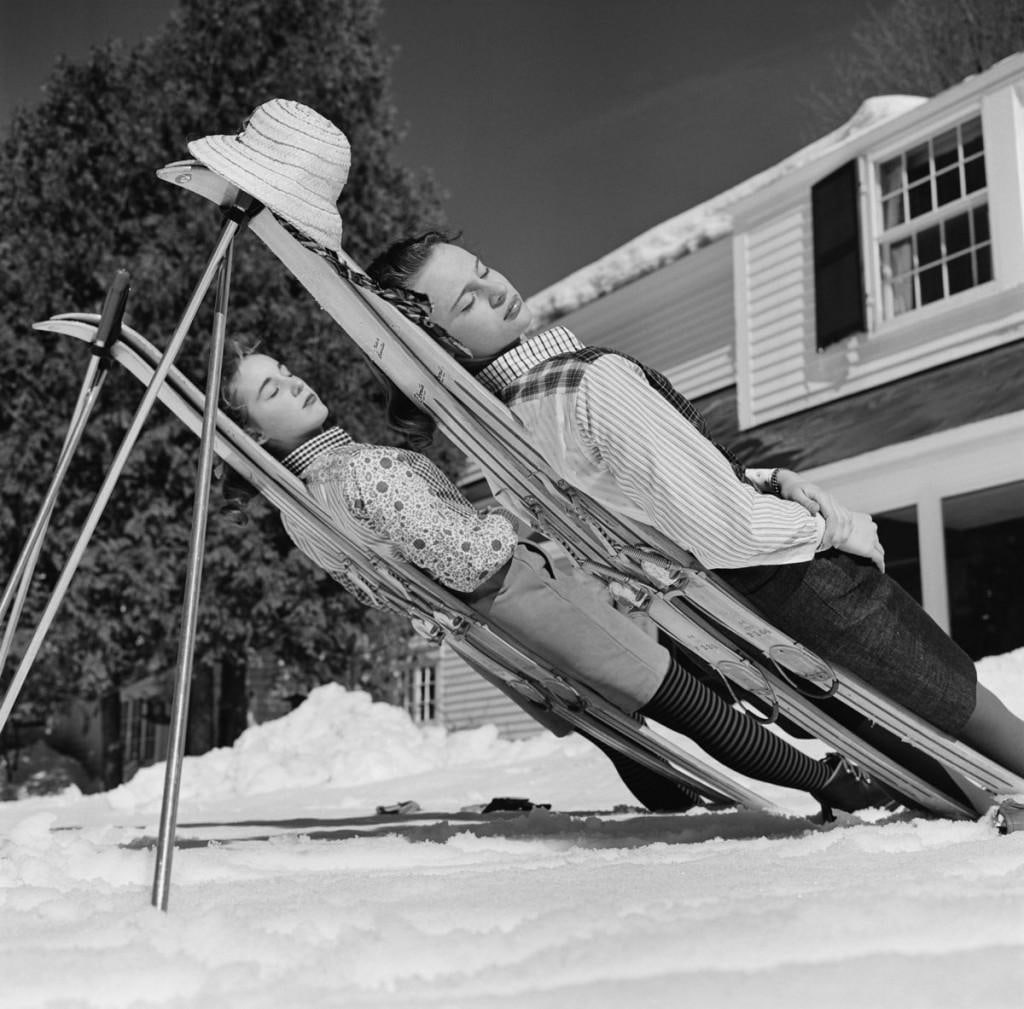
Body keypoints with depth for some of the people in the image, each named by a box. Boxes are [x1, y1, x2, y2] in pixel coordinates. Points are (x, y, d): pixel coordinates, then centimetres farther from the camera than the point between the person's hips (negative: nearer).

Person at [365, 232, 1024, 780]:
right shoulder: (592, 381, -30)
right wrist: (831, 529, -11)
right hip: (800, 585, -8)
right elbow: (726, 532, -29)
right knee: (960, 701, 14)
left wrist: (770, 479, 0)